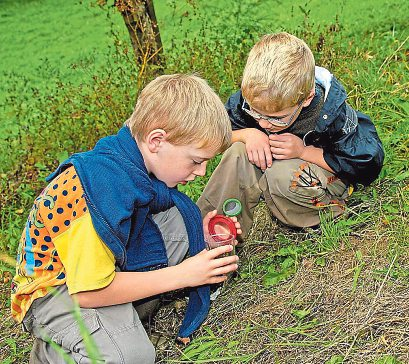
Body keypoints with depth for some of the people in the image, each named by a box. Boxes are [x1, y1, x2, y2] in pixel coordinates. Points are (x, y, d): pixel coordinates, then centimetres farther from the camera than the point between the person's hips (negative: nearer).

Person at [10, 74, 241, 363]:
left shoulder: (138, 162, -7)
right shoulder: (105, 188, -33)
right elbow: (90, 293, -29)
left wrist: (196, 233, -4)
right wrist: (180, 275, -23)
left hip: (108, 260, 8)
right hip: (55, 288, -8)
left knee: (181, 216, -4)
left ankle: (122, 314, -4)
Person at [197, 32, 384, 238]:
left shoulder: (332, 113, -31)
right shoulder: (252, 96, -21)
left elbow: (364, 163, -20)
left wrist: (303, 151, -28)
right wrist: (247, 134, -29)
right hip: (269, 166, 4)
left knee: (281, 173, -37)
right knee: (238, 153, -26)